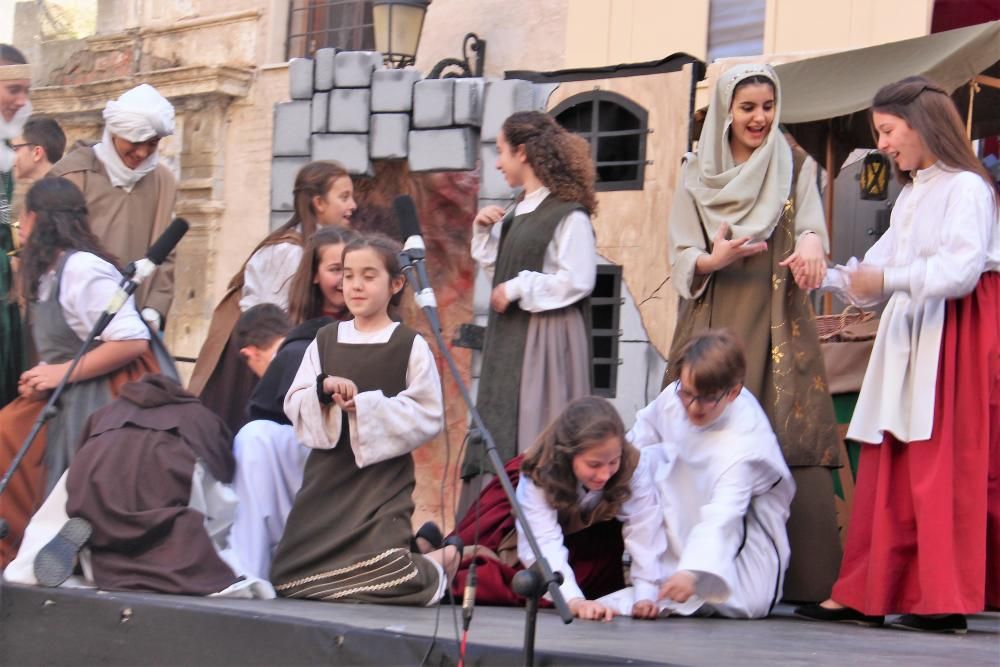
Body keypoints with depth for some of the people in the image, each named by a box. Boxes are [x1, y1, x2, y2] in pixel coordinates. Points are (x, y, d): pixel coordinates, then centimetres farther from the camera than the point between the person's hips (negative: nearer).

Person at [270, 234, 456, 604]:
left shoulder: (411, 345, -3)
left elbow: (427, 416, -9)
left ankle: (437, 566, 17)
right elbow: (295, 405, 6)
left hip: (384, 475, -5)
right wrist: (323, 388, -16)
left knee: (380, 576, -19)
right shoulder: (324, 341, 10)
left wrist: (365, 406, -17)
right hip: (327, 473, 5)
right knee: (289, 574, -1)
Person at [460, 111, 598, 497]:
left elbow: (577, 281, -19)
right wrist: (484, 232, 6)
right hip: (511, 335, 9)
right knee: (501, 427, 10)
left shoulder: (569, 215, -13)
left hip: (547, 335, -9)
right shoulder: (520, 213, 13)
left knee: (534, 431, -6)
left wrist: (519, 288, -15)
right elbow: (499, 270, 19)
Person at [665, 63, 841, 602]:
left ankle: (804, 584, -10)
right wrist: (714, 259, -17)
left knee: (791, 450, -10)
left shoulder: (795, 168, 12)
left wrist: (810, 243, -27)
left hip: (779, 325, 0)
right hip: (714, 323, 0)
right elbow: (682, 259, 5)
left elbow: (810, 225, -3)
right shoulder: (696, 174, 10)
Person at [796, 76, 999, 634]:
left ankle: (945, 599, -6)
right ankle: (866, 594, 4)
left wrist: (890, 279, -23)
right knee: (888, 471, 4)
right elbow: (879, 269, 20)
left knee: (947, 470, -9)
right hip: (910, 337, 8)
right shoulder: (911, 195, 21)